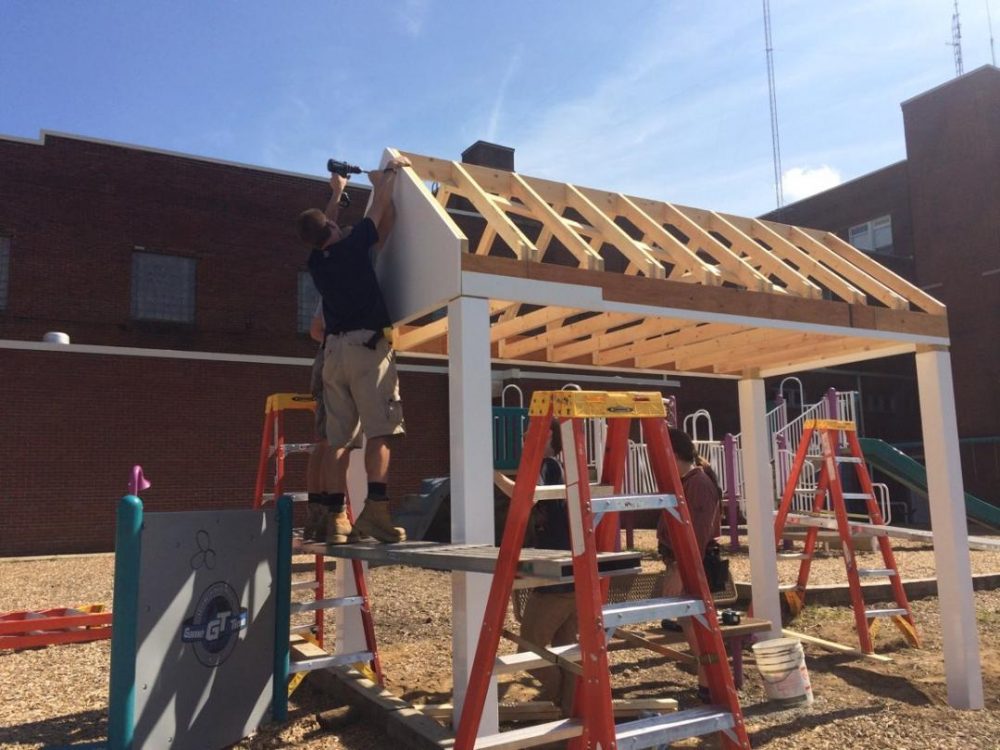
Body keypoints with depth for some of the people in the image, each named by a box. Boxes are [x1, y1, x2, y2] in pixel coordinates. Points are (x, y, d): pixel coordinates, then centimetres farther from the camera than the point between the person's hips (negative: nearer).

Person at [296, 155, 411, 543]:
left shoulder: (316, 261, 16)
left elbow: (324, 232, 37)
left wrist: (336, 194, 48)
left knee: (339, 438, 3)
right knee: (379, 430, -12)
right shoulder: (353, 245, 1)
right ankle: (375, 509, -23)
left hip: (334, 348, 6)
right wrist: (389, 173, 27)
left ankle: (338, 518, 0)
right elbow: (382, 212, 11)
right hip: (367, 344, -6)